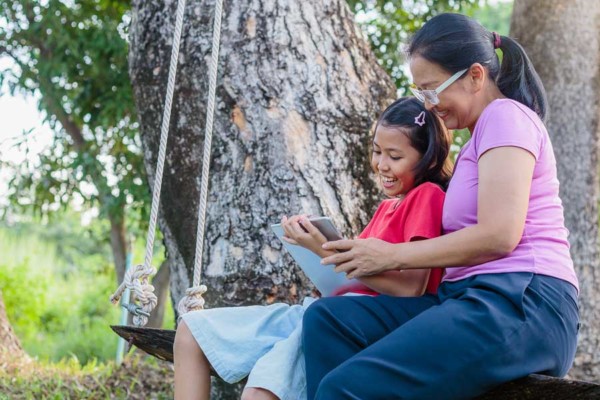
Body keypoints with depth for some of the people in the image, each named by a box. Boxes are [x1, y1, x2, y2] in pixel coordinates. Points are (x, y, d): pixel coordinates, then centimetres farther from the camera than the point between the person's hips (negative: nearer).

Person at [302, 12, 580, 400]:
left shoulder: (507, 115, -2)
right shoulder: (478, 138, 27)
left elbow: (498, 235, -14)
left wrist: (394, 255, -6)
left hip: (520, 304, -10)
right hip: (475, 300, 10)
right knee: (326, 318, -7)